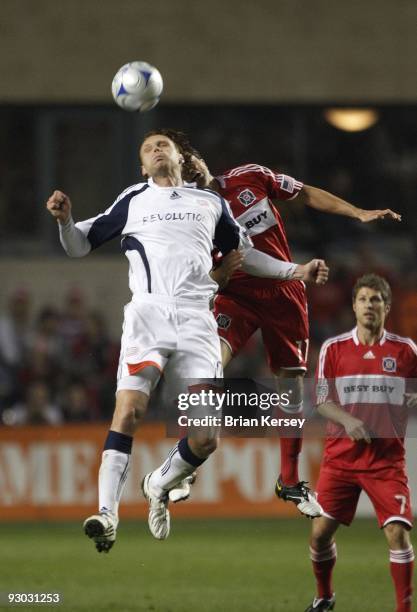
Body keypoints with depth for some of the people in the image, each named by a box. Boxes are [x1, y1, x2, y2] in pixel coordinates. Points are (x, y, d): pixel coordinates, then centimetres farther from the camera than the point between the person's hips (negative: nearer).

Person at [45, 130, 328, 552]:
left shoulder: (211, 203, 24)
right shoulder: (133, 200, 18)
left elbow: (242, 253, 36)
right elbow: (79, 245, 21)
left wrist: (295, 271, 28)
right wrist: (64, 219, 0)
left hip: (196, 322, 2)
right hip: (148, 313, -2)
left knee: (206, 437, -7)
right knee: (128, 410, -22)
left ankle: (160, 488, 21)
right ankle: (107, 514, -26)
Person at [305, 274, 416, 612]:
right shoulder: (333, 348, 3)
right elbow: (321, 400, 0)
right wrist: (347, 420, -17)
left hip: (387, 458, -1)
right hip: (340, 456, 1)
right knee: (321, 531, 1)